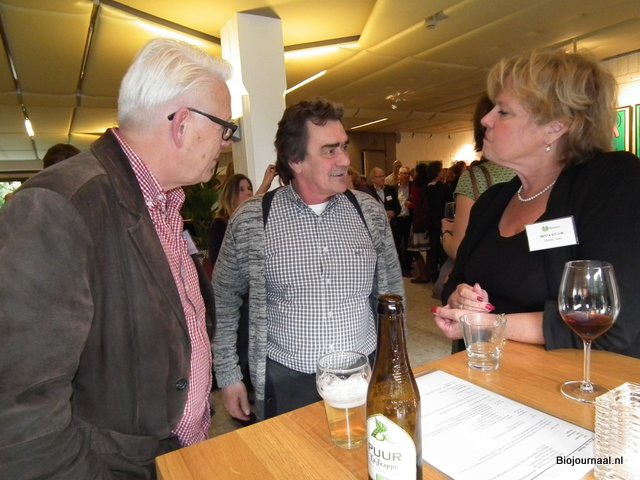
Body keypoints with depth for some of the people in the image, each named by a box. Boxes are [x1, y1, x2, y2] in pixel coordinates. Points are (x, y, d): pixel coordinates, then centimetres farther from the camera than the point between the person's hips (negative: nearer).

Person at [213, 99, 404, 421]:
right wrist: (228, 377, 4)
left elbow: (392, 290, 8)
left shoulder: (370, 211, -2)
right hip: (285, 381, -2)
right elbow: (223, 301, 4)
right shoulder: (250, 220, -8)